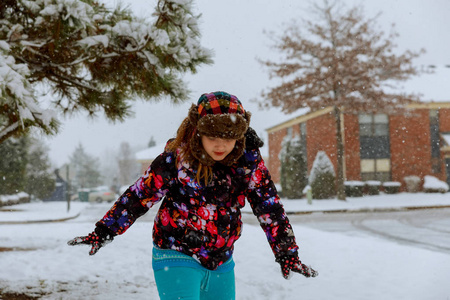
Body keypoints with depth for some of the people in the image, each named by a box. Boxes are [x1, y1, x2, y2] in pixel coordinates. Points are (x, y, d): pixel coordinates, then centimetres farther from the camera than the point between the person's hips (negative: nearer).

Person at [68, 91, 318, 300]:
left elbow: (268, 205, -5)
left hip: (221, 264, 4)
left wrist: (287, 254, -8)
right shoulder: (175, 158, -15)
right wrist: (103, 232, -7)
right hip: (176, 259, -4)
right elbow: (139, 196, -8)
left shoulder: (247, 159, -8)